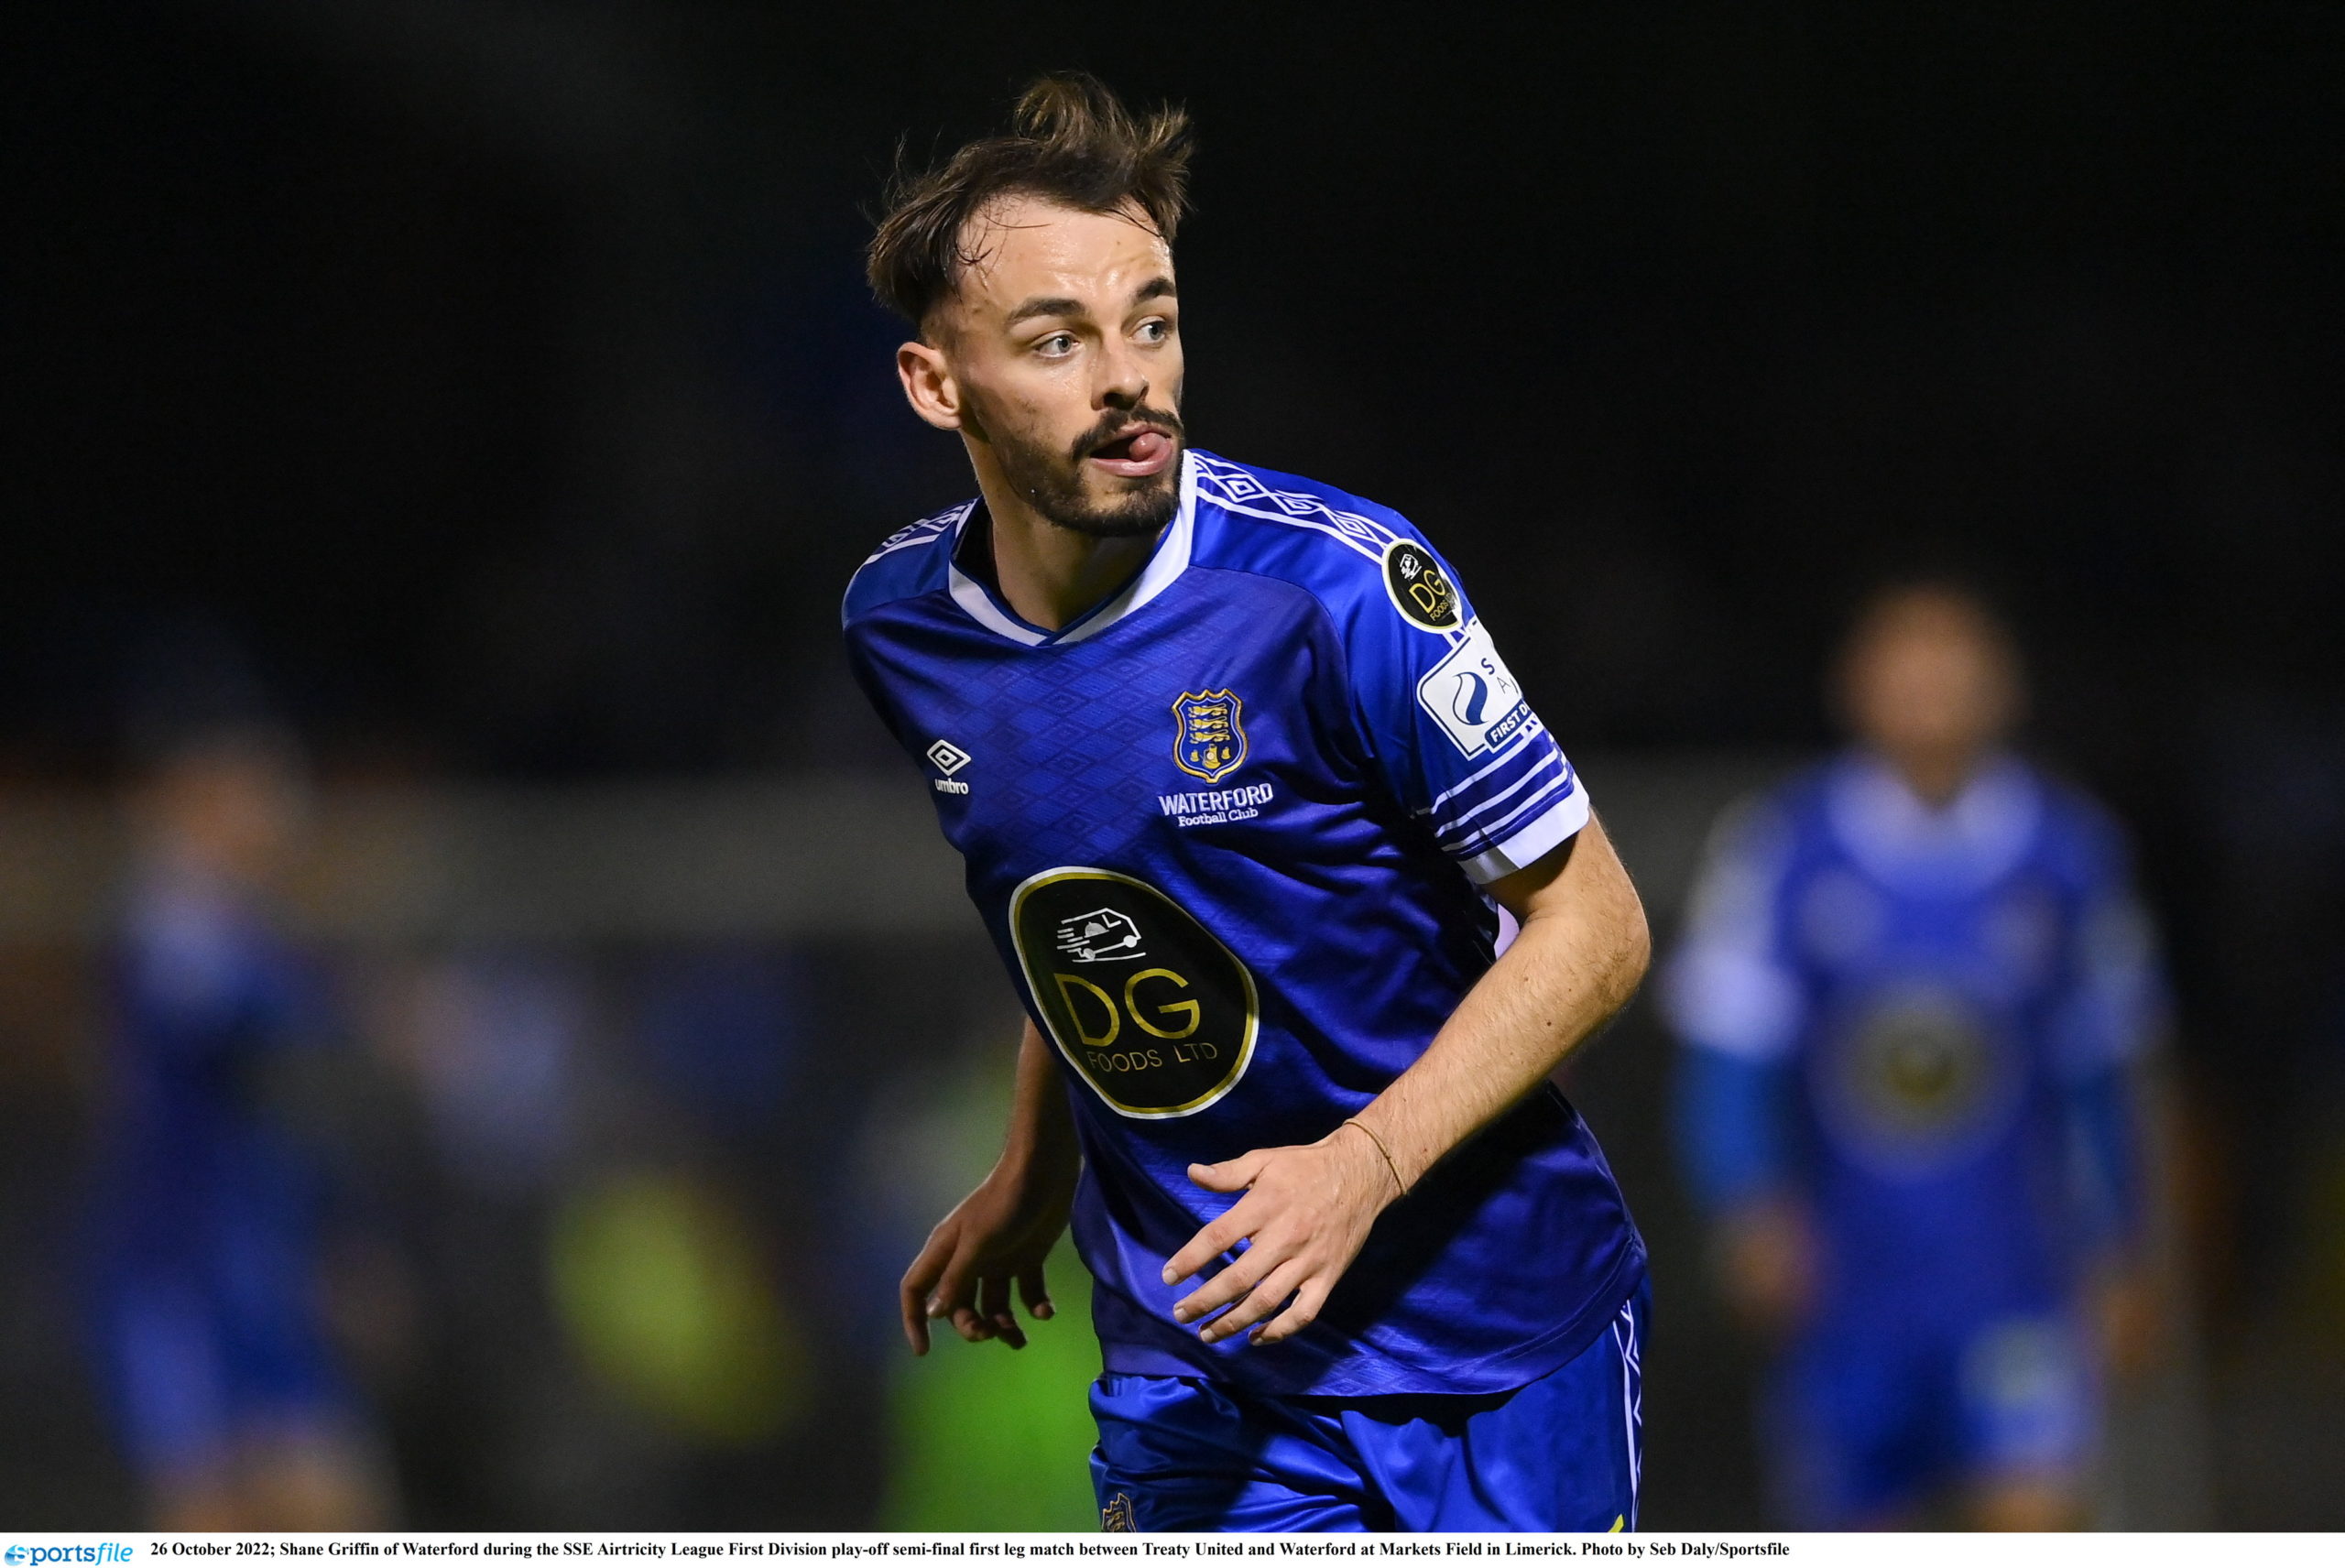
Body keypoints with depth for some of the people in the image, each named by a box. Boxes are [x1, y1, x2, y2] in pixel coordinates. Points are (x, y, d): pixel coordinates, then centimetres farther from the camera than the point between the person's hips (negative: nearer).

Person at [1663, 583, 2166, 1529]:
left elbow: (2096, 1072, 13)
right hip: (1842, 1274, 0)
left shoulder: (2066, 853, 2)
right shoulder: (1780, 849, -4)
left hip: (2012, 1279, 0)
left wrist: (2117, 1254, 16)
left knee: (2035, 1524, -16)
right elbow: (1728, 1057, -5)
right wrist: (1751, 1208, -21)